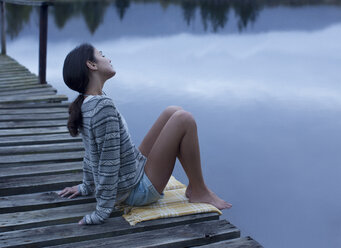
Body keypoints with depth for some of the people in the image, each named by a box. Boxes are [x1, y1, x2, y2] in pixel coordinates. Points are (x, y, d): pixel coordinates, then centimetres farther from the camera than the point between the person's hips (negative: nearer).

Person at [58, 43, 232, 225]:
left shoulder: (86, 105, 5)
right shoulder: (103, 106, -25)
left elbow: (92, 153, 16)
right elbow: (109, 162, -23)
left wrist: (87, 186, 26)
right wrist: (102, 212, -19)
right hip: (138, 192, -10)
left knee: (172, 112, 9)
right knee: (184, 120, -12)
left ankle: (193, 185, 12)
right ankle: (199, 191, 2)